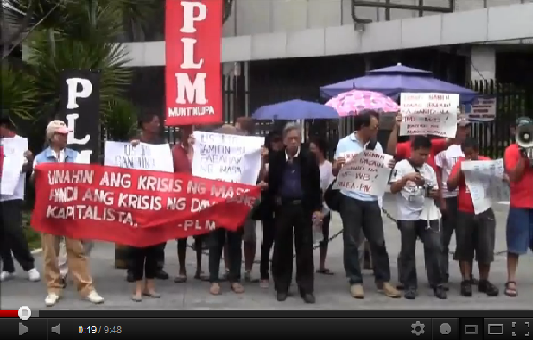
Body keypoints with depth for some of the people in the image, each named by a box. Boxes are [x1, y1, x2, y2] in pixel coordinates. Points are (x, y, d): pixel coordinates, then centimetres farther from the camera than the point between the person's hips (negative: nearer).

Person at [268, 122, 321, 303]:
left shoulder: (309, 158, 2)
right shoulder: (275, 158, 3)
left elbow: (316, 185, 2)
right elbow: (270, 182, 4)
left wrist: (317, 208, -3)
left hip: (303, 207, 0)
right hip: (282, 208, 1)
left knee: (305, 248, 2)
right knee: (282, 248, 5)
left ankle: (306, 289, 8)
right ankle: (282, 287, 15)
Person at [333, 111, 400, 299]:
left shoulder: (377, 146, 8)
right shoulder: (344, 143, -1)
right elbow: (335, 173, 1)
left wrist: (389, 166, -9)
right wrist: (337, 166, -21)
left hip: (371, 199, 3)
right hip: (350, 199, -3)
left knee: (378, 241, 5)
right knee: (352, 241, 3)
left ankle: (383, 280, 14)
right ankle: (355, 281, 10)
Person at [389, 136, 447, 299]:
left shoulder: (429, 169, 13)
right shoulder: (401, 166, 1)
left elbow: (437, 194, 15)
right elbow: (393, 189, -5)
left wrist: (430, 192, -7)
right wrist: (406, 178, -19)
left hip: (428, 215, 3)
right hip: (408, 216, -3)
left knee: (434, 247, -4)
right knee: (408, 251, 2)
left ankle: (437, 284, 3)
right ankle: (410, 285, 9)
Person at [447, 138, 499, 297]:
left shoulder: (487, 162, 2)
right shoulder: (460, 163, 1)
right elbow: (450, 186, -3)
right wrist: (461, 170, -13)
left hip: (485, 212, 0)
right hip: (464, 213, 0)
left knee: (486, 248, 3)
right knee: (464, 248, 2)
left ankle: (484, 281, 14)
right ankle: (466, 281, 9)